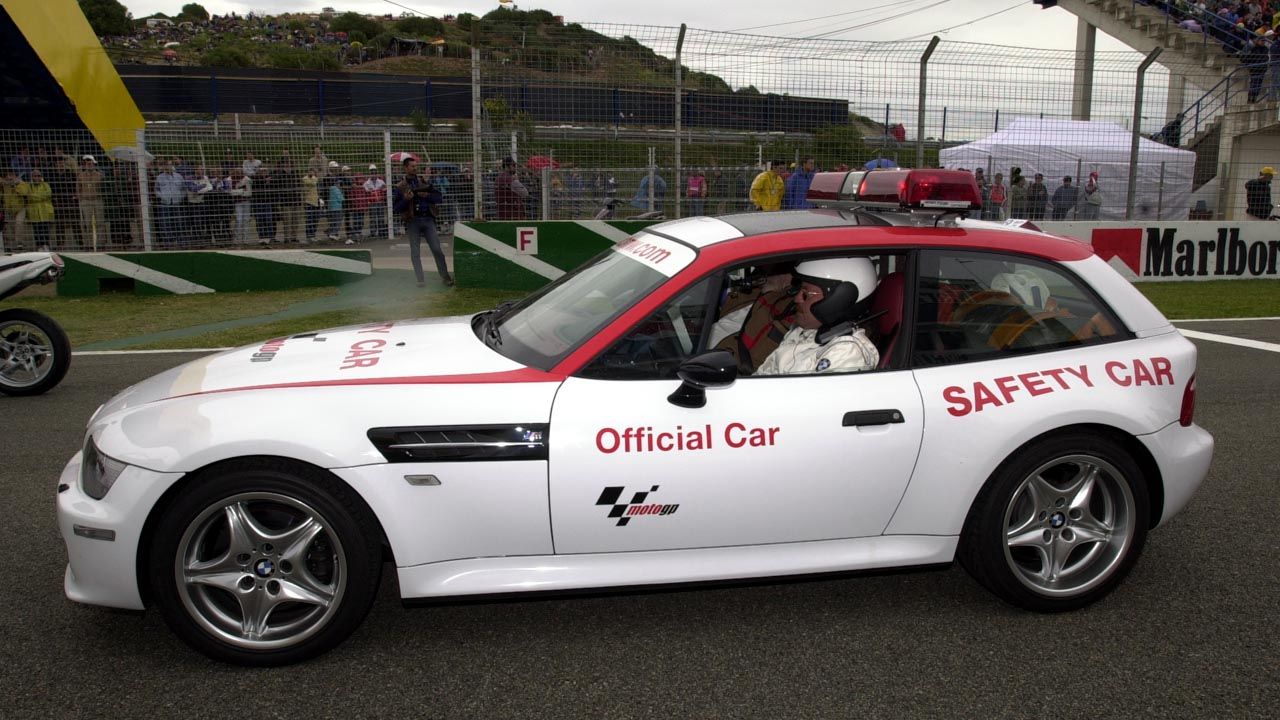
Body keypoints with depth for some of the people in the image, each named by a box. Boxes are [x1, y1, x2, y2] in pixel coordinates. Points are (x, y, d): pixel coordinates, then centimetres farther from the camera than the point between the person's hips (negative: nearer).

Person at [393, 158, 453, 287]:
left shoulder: (425, 181, 11)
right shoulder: (400, 187, 4)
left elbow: (439, 197, 7)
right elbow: (396, 208, 1)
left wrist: (427, 195, -11)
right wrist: (406, 199, -15)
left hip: (428, 219, 1)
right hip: (412, 221, -1)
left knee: (437, 249, -1)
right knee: (415, 252, 2)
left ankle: (445, 276, 7)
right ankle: (421, 280, 9)